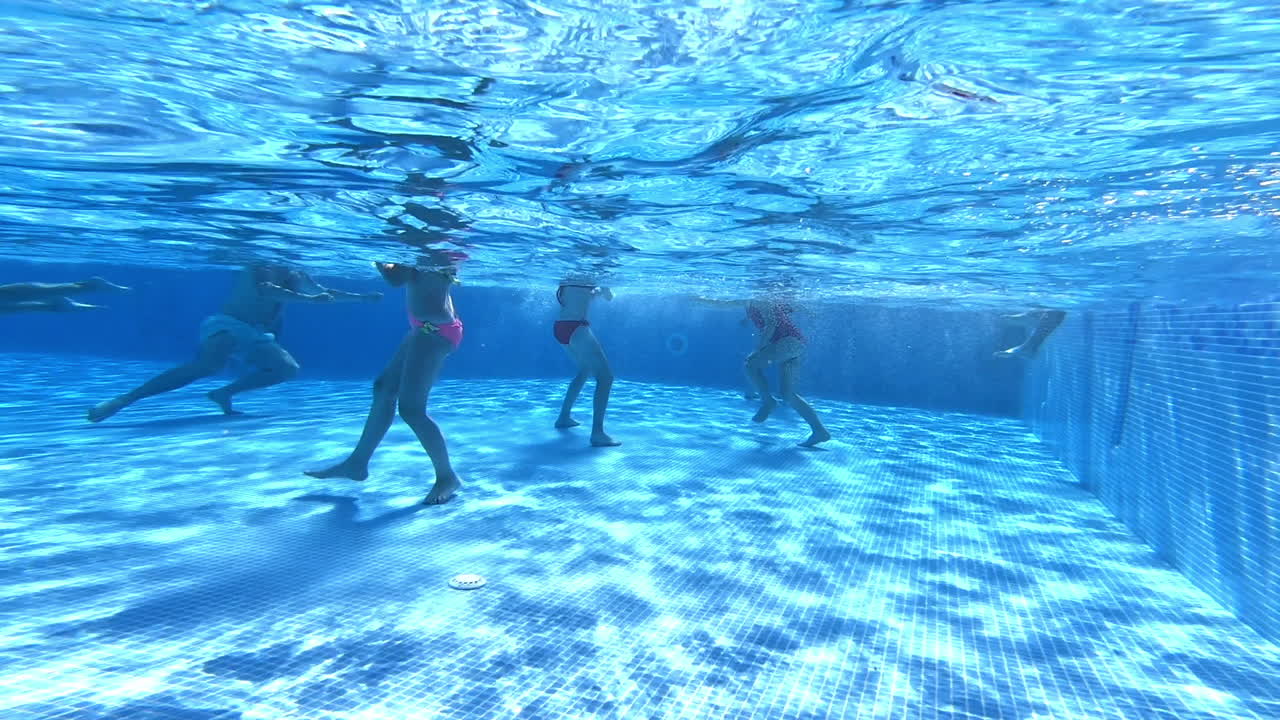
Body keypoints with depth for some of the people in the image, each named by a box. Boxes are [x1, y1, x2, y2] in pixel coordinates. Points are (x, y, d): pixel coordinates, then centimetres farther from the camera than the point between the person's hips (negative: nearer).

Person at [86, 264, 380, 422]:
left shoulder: (296, 277, 13)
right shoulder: (261, 268, -11)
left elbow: (326, 293, 26)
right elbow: (264, 290, -31)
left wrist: (363, 297, 26)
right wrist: (309, 299, -31)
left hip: (255, 335, 9)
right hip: (227, 324, -9)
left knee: (289, 368, -5)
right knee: (208, 365, -35)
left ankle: (226, 393, 0)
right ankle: (123, 399, -32)